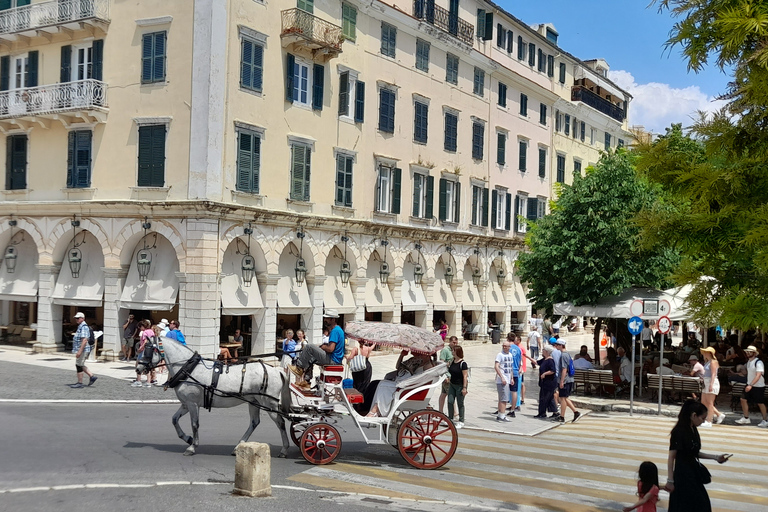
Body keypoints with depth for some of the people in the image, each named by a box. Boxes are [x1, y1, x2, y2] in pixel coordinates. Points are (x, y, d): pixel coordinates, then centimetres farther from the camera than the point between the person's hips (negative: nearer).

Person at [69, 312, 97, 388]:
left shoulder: (84, 327, -18)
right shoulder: (80, 326, 17)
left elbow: (85, 340, -26)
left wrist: (80, 351, -29)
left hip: (82, 350, -11)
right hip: (80, 349, 11)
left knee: (79, 365, -4)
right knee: (80, 365, 17)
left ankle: (79, 383, 4)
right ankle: (92, 376, 19)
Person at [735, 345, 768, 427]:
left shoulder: (758, 363, -18)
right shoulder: (748, 362, 8)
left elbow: (758, 376, -26)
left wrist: (751, 385, -34)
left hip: (758, 386, -8)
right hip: (749, 385, 8)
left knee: (760, 403, 2)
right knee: (743, 399, 1)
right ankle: (746, 418, 11)